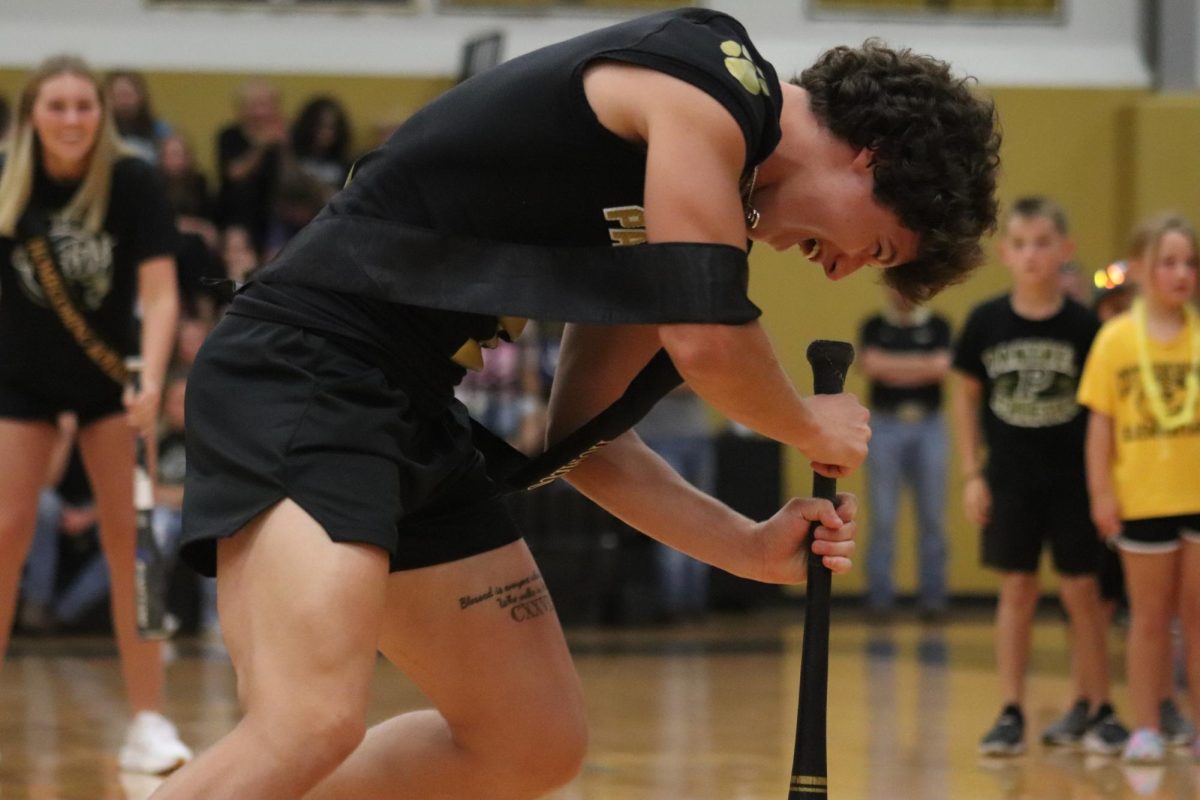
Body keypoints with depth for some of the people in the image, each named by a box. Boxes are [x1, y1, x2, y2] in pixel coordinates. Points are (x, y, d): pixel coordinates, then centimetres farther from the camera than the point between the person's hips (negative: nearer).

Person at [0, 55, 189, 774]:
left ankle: (150, 721, -2)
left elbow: (160, 290, -24)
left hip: (110, 376, -1)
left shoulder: (133, 182, -20)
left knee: (131, 537, -4)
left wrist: (152, 380, -37)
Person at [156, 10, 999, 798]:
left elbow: (580, 435, 21)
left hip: (409, 411, 10)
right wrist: (811, 425, 5)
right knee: (313, 724, -28)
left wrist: (751, 546, 13)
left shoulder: (675, 187, 19)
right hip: (302, 376, -10)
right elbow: (708, 339, -15)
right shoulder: (716, 76, -10)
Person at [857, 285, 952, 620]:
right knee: (883, 517, -2)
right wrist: (921, 364, -6)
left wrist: (893, 367, -7)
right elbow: (872, 365, -9)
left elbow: (941, 367, -9)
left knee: (932, 516, 1)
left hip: (928, 426, 1)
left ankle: (932, 593, 5)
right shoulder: (874, 326, 7)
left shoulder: (938, 326, 7)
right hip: (886, 426, -1)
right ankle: (879, 594, 2)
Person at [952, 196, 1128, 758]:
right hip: (1009, 480, 1)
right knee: (1016, 591, 5)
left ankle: (1095, 710, 15)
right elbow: (966, 395, 6)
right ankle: (1011, 715, 9)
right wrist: (971, 474, 2)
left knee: (1080, 591, 4)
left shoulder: (1083, 325, -8)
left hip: (1073, 479, -1)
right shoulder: (985, 322, -4)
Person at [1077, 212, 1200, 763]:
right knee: (1149, 615, 9)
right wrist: (1101, 492, -6)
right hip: (1141, 497, -1)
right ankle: (1147, 727, 16)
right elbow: (1100, 421, -1)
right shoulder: (1117, 337, -2)